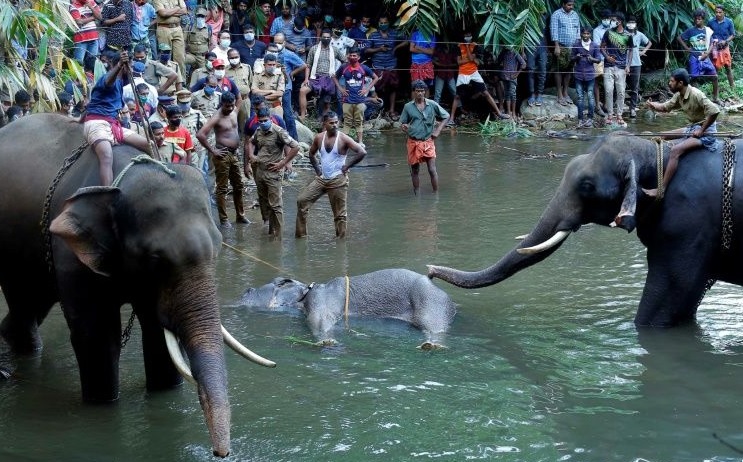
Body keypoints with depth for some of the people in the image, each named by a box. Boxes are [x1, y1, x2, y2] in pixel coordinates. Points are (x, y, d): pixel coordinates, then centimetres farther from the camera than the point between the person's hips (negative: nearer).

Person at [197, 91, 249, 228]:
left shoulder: (234, 112, 6)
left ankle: (240, 215, 27)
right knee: (222, 188, -1)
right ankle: (223, 220, 4)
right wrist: (212, 150, -19)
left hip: (234, 154, 8)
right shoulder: (217, 118, -16)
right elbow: (200, 135, -25)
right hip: (222, 155, -8)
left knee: (238, 186, 15)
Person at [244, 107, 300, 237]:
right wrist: (251, 155, 12)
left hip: (272, 173, -7)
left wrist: (283, 163, -15)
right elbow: (251, 142, 31)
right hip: (258, 171, 7)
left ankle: (277, 235, -4)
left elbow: (295, 147, -17)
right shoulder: (258, 131, 8)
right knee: (264, 203, 15)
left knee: (275, 205, -7)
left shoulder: (278, 132, -13)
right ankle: (271, 231, 27)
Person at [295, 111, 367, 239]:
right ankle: (301, 234, 8)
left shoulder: (343, 139, -11)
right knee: (302, 200, 0)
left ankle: (340, 238, 11)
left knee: (340, 213, 0)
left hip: (338, 180, -5)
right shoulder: (319, 138, 3)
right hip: (321, 178, 5)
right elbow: (311, 154, 22)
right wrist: (316, 168, 9)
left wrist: (347, 166, -13)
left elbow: (362, 152, -17)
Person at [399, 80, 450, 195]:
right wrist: (404, 128, -10)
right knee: (414, 171, 8)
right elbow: (402, 124, 10)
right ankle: (417, 195, 17)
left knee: (432, 170, -7)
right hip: (413, 142, 1)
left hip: (428, 142, -1)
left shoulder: (432, 105, -1)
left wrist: (437, 131, 1)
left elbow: (446, 116, 9)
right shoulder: (408, 107, 1)